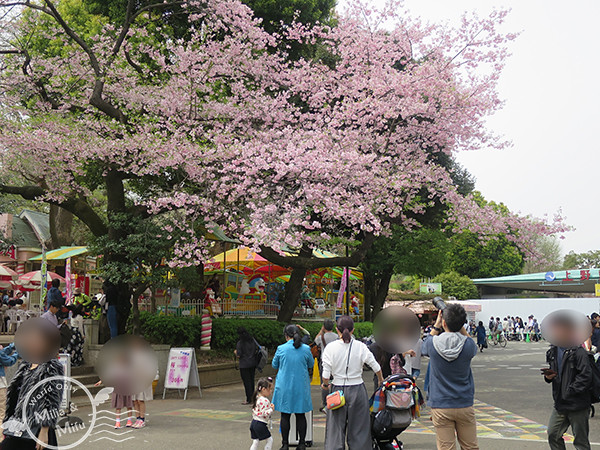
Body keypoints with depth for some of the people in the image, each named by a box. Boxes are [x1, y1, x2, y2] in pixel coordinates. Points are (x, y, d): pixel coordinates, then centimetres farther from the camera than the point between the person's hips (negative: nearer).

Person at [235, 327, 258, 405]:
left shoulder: (240, 343, -13)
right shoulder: (253, 341, 4)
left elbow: (238, 355, -13)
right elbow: (256, 351, 10)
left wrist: (235, 352, 6)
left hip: (244, 365, -6)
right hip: (253, 364, 6)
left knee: (246, 382, 0)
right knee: (251, 380, 15)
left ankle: (249, 399, 2)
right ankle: (252, 397, 23)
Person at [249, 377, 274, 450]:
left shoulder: (257, 398, 10)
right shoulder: (265, 401, -20)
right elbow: (264, 413, -24)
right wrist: (271, 409, -21)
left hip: (254, 422, 9)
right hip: (260, 424, -9)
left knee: (255, 441, 14)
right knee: (269, 440, 5)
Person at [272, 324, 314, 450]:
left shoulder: (281, 349, -9)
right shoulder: (306, 349, -5)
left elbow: (274, 365, 6)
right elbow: (311, 365, 11)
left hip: (284, 387, -1)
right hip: (301, 387, 1)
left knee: (285, 416, 7)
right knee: (301, 415, 10)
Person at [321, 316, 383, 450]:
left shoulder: (330, 347, -8)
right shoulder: (360, 347, -6)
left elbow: (326, 374, -8)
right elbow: (376, 368, -1)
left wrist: (325, 385, 12)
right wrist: (381, 381, 18)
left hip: (338, 390, 0)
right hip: (357, 389, 1)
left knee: (336, 429, 7)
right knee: (359, 427, 12)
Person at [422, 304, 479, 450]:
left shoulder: (433, 344, -12)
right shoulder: (468, 345, -11)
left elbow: (425, 347, 13)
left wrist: (437, 325, 12)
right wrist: (459, 325, 7)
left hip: (440, 407, -1)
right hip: (464, 405, 1)